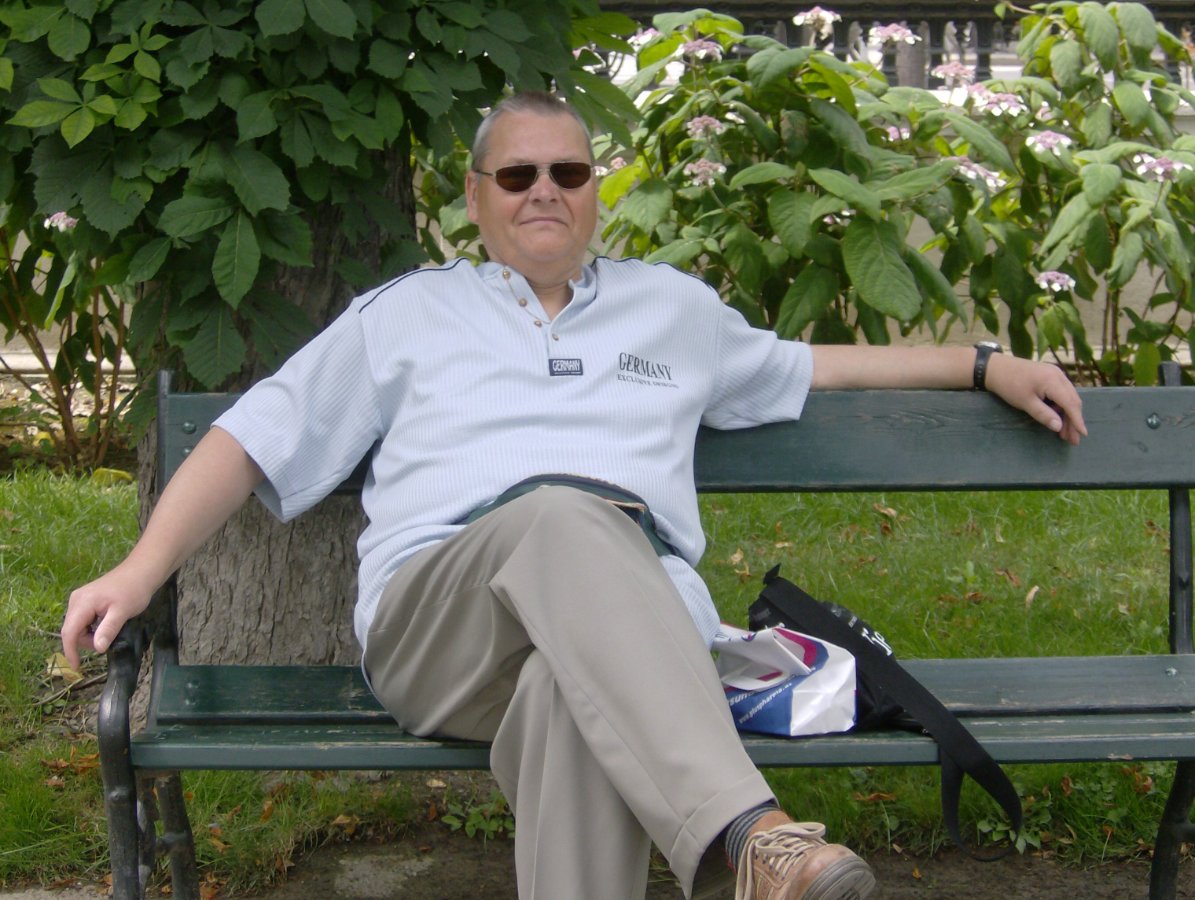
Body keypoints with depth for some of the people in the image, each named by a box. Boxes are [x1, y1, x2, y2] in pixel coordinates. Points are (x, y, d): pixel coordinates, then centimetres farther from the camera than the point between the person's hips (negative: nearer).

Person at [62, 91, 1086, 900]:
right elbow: (261, 435, 18)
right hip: (434, 628, -1)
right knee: (564, 513, -40)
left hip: (630, 617, 2)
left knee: (573, 690, -41)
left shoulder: (672, 306, 31)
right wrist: (143, 569, 4)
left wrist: (986, 365, 38)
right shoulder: (408, 314, 24)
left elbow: (808, 366, 42)